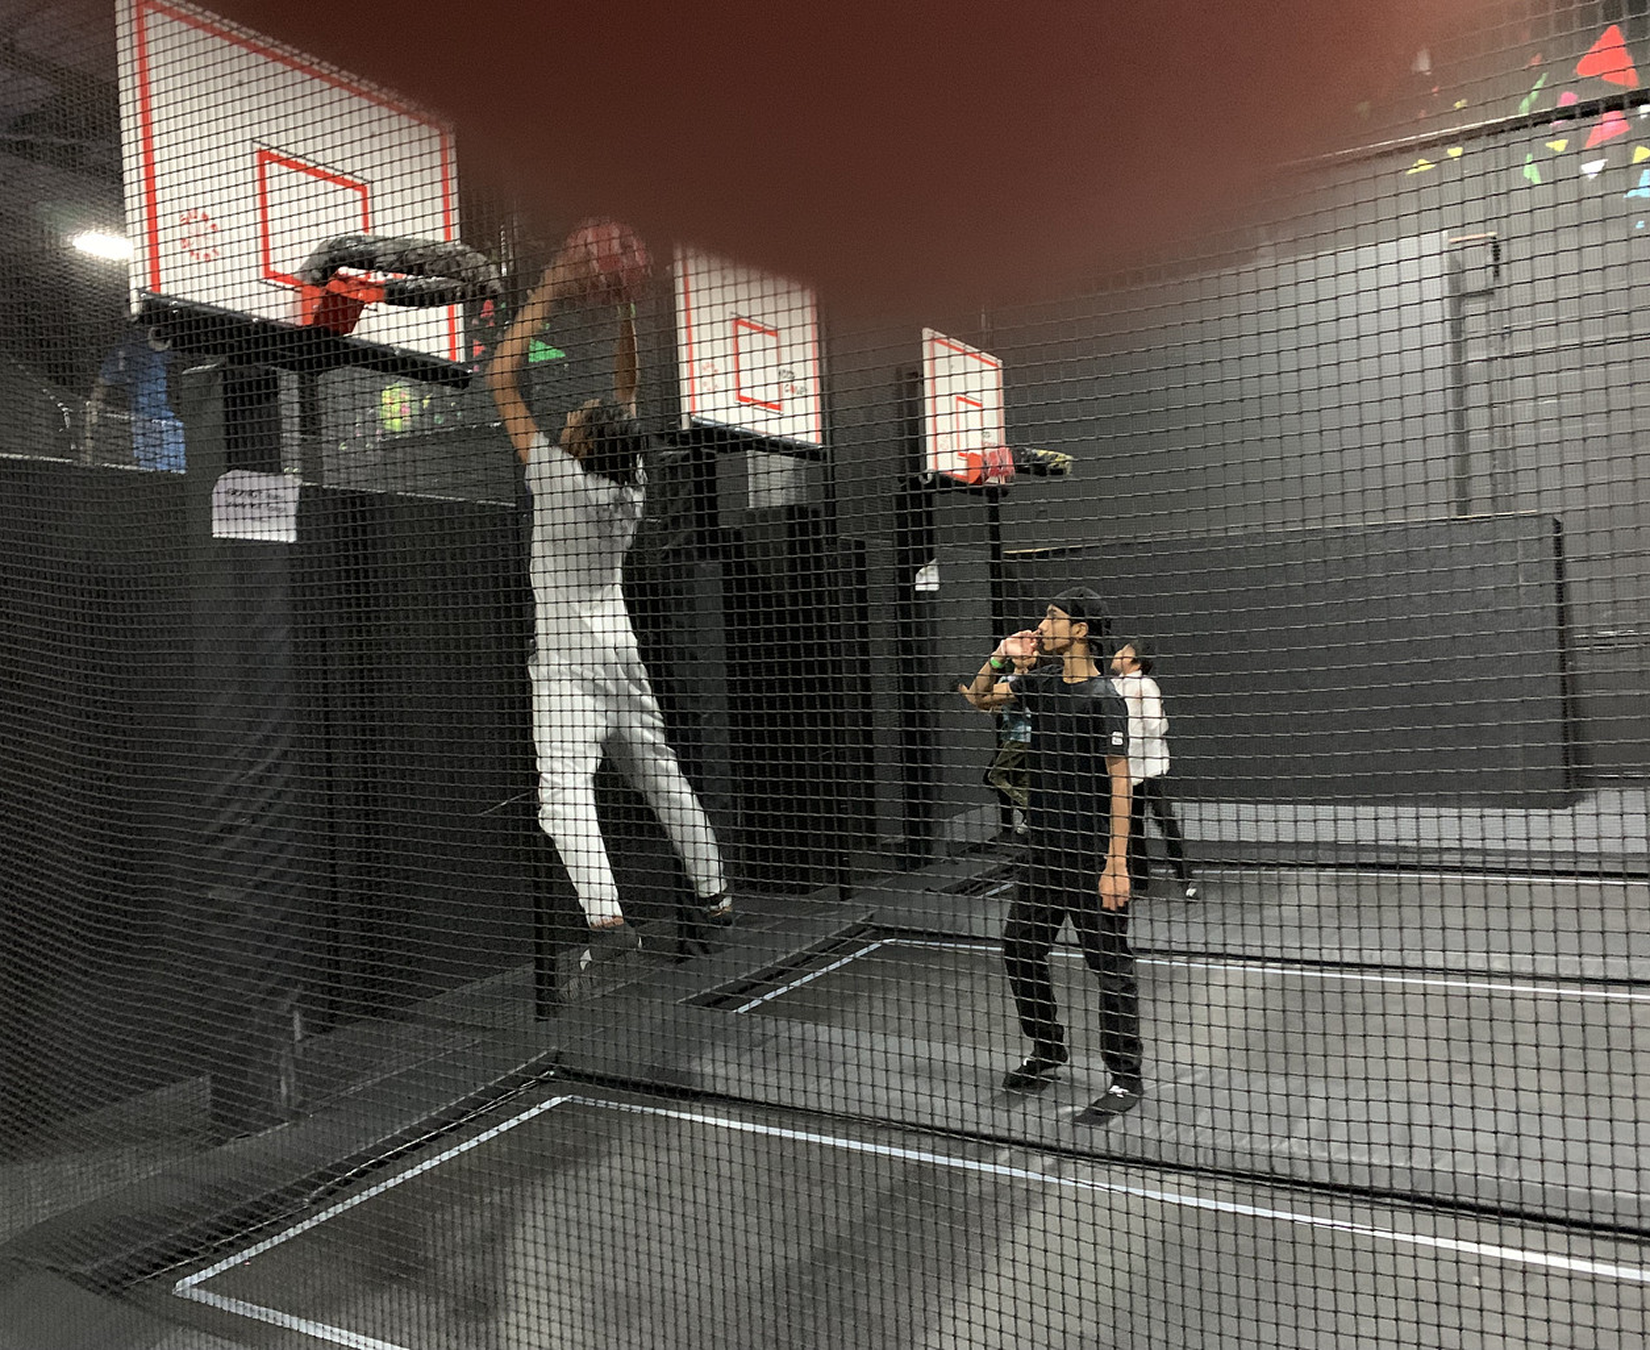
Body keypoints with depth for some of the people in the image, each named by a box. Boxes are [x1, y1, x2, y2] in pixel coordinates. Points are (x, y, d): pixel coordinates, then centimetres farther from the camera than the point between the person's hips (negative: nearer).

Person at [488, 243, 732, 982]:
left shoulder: (560, 478, -16)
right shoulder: (630, 478, -1)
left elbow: (500, 377, -12)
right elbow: (627, 386, 13)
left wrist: (547, 295, -8)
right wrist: (622, 306, 10)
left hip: (567, 657, -7)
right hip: (620, 647, 7)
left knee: (564, 789, -13)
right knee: (660, 773, 13)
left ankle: (607, 920, -26)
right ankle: (713, 894, 21)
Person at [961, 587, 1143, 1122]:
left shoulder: (1103, 699, -14)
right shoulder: (1040, 685, 7)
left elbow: (1119, 783, -16)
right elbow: (978, 697, 20)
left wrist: (1117, 863, -20)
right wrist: (999, 659, 0)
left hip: (1093, 856, -8)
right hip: (1044, 849, 8)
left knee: (1111, 967, 1)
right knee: (1020, 948, 15)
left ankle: (1126, 1079, 14)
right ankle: (1048, 1049, 33)